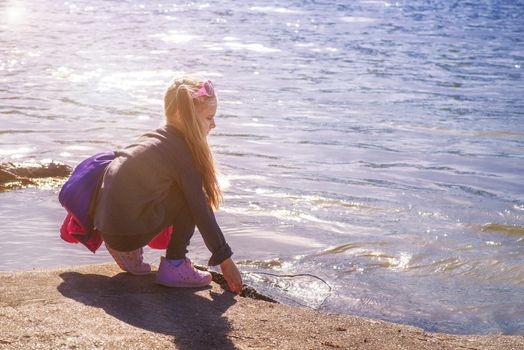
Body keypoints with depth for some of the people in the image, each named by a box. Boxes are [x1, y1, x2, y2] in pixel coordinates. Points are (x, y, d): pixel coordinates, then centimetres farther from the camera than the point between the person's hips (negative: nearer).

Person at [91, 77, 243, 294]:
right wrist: (225, 260, -4)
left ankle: (129, 252, 17)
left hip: (105, 226, 8)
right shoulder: (182, 153, -11)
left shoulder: (156, 137, 14)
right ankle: (173, 266, -1)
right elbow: (201, 211, -10)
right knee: (190, 199, -2)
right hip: (127, 233, -8)